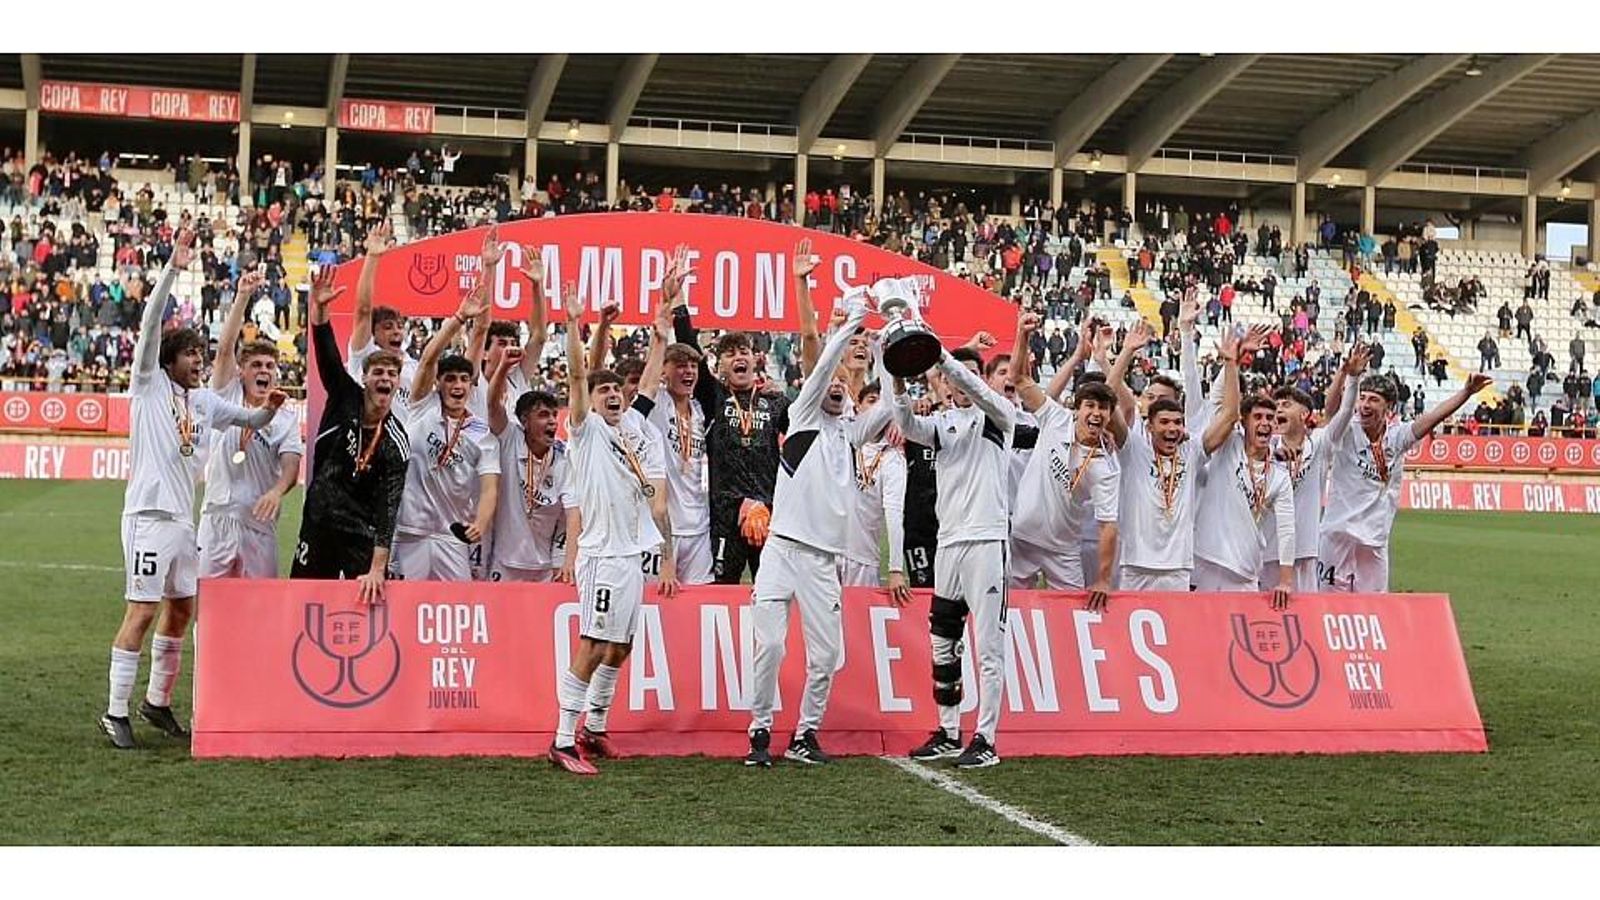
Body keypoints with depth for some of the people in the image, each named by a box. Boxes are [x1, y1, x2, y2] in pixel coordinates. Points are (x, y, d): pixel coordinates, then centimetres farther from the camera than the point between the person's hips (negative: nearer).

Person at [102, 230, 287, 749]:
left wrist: (268, 409, 3)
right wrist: (173, 268, -21)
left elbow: (250, 421, 26)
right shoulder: (149, 384, -2)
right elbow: (151, 323, -14)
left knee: (181, 608, 12)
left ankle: (157, 701, 25)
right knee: (142, 611, -9)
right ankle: (115, 713, -5)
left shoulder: (203, 401, 15)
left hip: (183, 517, 7)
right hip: (150, 514, -7)